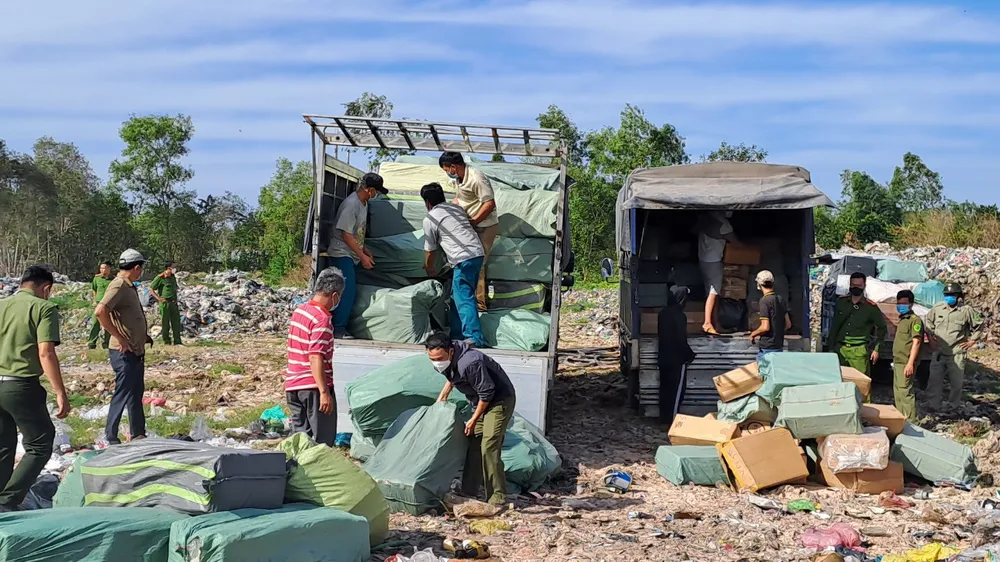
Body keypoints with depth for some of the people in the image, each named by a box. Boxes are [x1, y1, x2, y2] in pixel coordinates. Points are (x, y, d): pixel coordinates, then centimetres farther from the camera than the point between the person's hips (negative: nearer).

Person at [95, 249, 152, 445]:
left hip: (136, 351, 10)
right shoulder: (119, 286, -17)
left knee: (137, 392, 17)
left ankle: (138, 435, 27)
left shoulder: (129, 287, 14)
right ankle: (111, 438, 4)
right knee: (123, 394, -4)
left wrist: (144, 335, 14)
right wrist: (119, 337, -25)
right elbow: (100, 312, -30)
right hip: (125, 352, -10)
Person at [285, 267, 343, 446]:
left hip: (292, 385, 8)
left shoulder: (299, 311, 11)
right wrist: (324, 392, -23)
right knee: (323, 441, 0)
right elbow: (315, 358, -22)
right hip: (313, 386, -8)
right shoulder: (322, 319, -16)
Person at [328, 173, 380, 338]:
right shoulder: (351, 204, -21)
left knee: (350, 291, 8)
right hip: (342, 253, -9)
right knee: (348, 290, -14)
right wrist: (362, 256, -20)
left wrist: (364, 249, 14)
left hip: (352, 254, 9)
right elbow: (346, 234, -22)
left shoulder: (363, 203, 8)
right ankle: (338, 329, -11)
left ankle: (341, 327, 12)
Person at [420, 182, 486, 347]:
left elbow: (430, 250, 8)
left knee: (463, 299, -8)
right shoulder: (456, 208, 21)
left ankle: (475, 338, -18)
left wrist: (429, 269, 28)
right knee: (458, 296, 17)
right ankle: (457, 333, 20)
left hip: (463, 259, -8)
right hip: (478, 253, 8)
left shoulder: (430, 220, 1)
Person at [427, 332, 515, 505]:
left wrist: (474, 419, -16)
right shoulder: (449, 361, -6)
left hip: (500, 399, -9)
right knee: (474, 445, 8)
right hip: (483, 401, 9)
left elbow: (487, 393, -25)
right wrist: (442, 397, 15)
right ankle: (469, 493, 15)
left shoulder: (469, 363, -34)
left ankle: (497, 498, -10)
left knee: (488, 447, -16)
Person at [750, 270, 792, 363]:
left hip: (766, 348, -7)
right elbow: (788, 324, 11)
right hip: (779, 346, 7)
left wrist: (753, 334, -3)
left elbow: (765, 327, -20)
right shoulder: (781, 299, 8)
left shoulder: (765, 301, -15)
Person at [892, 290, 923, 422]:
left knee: (905, 392, -12)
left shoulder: (915, 320, -11)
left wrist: (910, 363, -23)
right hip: (898, 362, 10)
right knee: (897, 393, 14)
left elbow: (916, 342, -17)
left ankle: (911, 422, -10)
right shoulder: (902, 319, 17)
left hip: (906, 364, -10)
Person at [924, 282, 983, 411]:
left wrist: (972, 341, 3)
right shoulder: (937, 308, 0)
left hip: (957, 354, -2)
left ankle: (954, 407, 24)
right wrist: (930, 336, 9)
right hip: (938, 353, 2)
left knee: (956, 383, 9)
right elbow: (928, 321, 18)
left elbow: (979, 325, 7)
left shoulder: (966, 311, -6)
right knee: (934, 381, 3)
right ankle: (933, 407, 12)